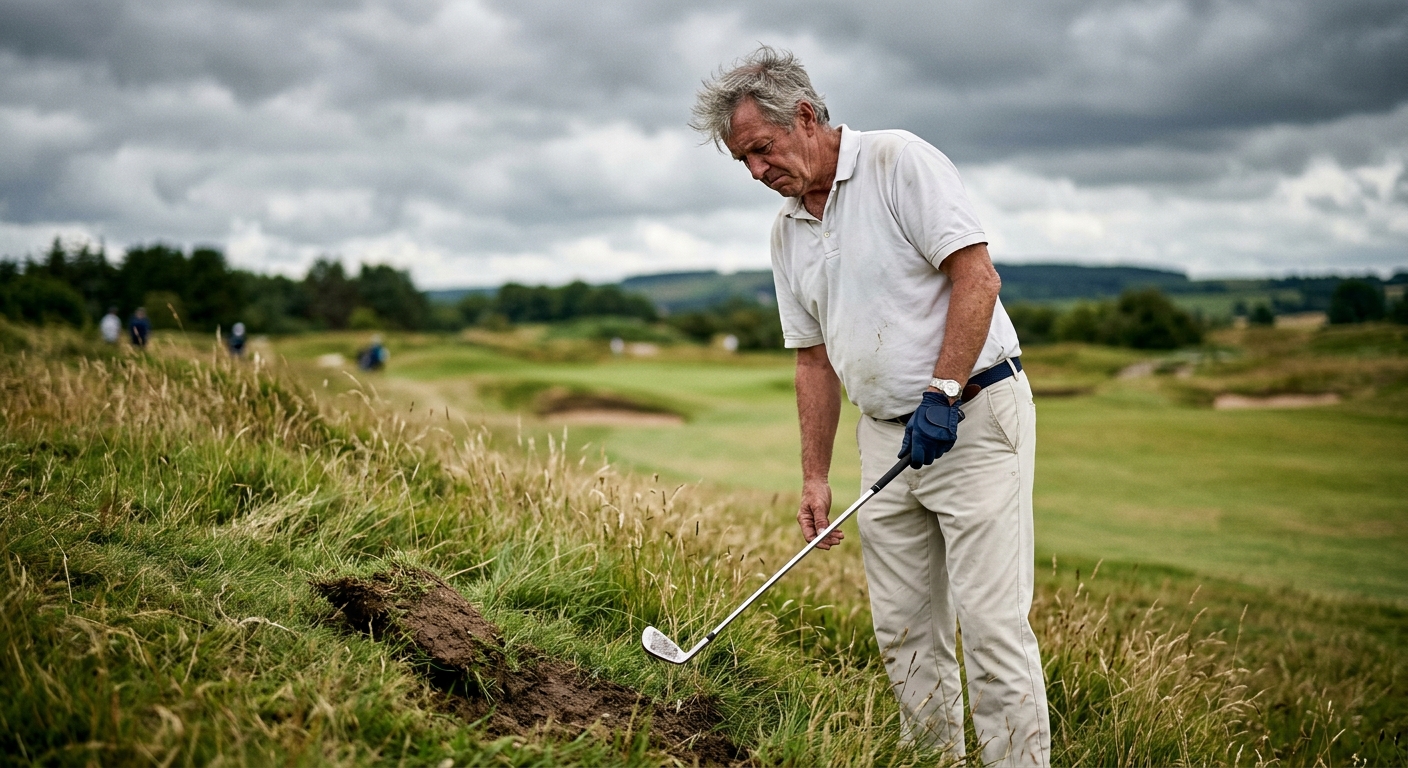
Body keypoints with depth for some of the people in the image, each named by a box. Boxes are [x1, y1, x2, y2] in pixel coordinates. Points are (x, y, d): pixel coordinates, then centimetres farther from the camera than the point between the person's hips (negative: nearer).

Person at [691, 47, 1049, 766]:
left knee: (990, 620, -10)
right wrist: (815, 477, 13)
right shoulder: (786, 229, 13)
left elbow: (977, 278, -15)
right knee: (904, 628, 8)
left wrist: (941, 394, -20)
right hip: (887, 435, 7)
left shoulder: (899, 160, -9)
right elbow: (814, 357, 17)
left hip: (974, 416, -7)